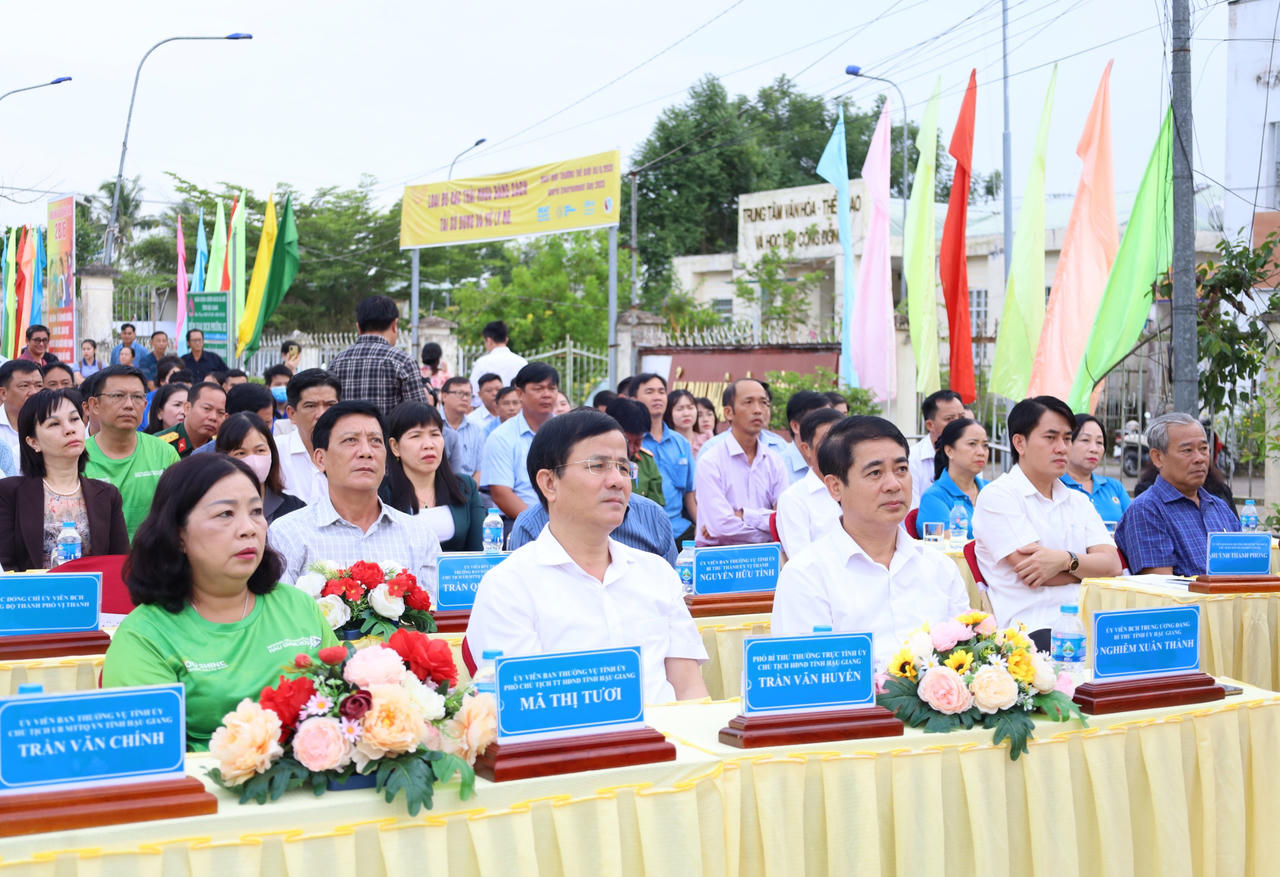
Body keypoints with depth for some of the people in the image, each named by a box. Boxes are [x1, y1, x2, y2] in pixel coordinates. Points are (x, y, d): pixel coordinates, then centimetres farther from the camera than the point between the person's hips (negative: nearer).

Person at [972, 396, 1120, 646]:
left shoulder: (1078, 501, 23)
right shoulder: (997, 496, 1)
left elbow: (1113, 564, 8)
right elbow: (1031, 574, -9)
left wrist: (1066, 560, -13)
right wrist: (1091, 565, 6)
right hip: (1033, 629, -7)